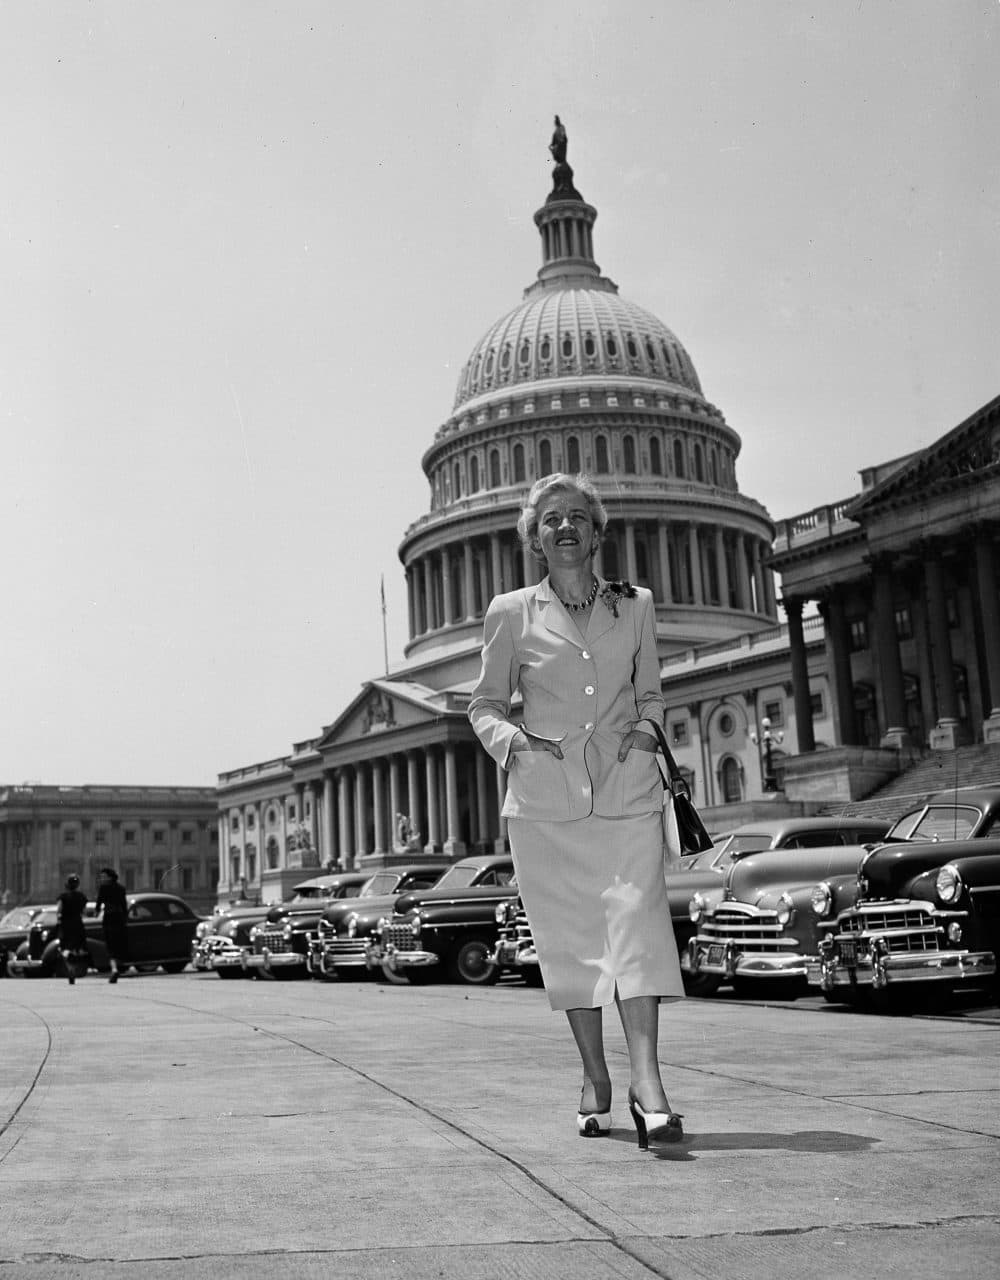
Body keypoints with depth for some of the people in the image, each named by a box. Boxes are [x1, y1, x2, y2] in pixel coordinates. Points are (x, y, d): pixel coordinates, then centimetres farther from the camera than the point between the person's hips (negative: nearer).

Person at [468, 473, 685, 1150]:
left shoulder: (635, 606, 10)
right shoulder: (511, 614, 6)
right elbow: (485, 704, 12)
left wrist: (646, 728, 0)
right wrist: (512, 740, -8)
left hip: (627, 790, 0)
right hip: (544, 797, 0)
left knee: (637, 923, -14)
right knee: (571, 938, 4)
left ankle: (647, 1080, -17)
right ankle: (595, 1078, 17)